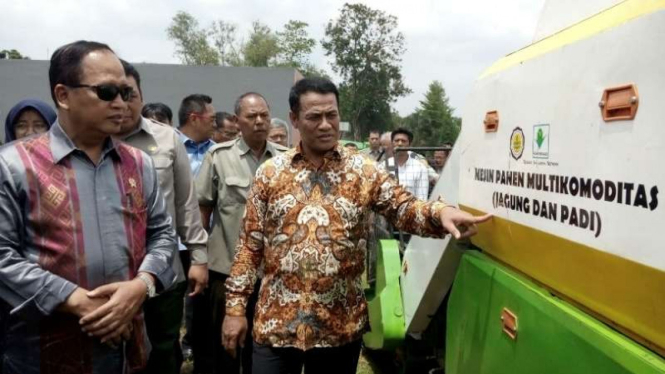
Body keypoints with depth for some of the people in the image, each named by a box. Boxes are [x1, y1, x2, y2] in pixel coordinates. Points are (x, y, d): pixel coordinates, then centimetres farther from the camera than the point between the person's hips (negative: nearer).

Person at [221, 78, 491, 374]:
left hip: (341, 326, 0)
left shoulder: (364, 171, 0)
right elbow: (249, 243, 3)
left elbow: (403, 207, -9)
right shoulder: (270, 172, 1)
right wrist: (235, 306, 0)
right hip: (276, 322, 0)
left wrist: (439, 212, -32)